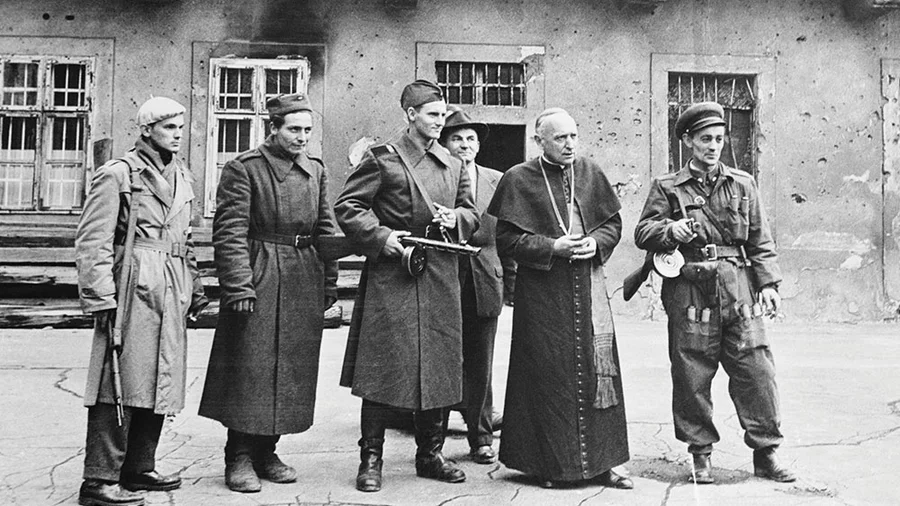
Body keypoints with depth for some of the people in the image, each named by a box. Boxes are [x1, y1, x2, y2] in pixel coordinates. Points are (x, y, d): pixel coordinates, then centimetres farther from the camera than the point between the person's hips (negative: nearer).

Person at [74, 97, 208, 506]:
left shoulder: (182, 176, 18)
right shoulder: (117, 174, -5)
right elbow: (92, 241, -10)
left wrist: (194, 288, 19)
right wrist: (101, 298, -15)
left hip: (172, 292, 8)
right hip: (134, 288, -8)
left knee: (160, 382, 11)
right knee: (122, 385, -7)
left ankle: (138, 469, 23)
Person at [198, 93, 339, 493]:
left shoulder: (316, 171, 12)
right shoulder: (243, 169, -6)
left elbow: (326, 230, 15)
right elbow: (230, 232, -11)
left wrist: (328, 282, 11)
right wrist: (239, 286, -17)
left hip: (303, 284, 6)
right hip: (258, 280, -6)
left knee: (291, 372, 10)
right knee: (250, 371, -2)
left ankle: (265, 453, 22)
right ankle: (239, 459, 10)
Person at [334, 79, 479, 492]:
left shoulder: (453, 165, 16)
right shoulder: (382, 159, -1)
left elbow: (471, 213, 22)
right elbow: (347, 206, -4)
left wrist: (455, 218, -1)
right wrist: (380, 236, -17)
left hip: (441, 280, 6)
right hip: (391, 278, -5)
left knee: (439, 368, 9)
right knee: (383, 366, -4)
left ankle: (430, 454, 22)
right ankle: (371, 458, 8)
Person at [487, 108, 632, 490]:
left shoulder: (590, 173, 8)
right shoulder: (519, 180, -3)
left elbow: (613, 222, 13)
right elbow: (506, 238, -6)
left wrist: (595, 243, -7)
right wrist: (553, 247, -15)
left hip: (588, 287, 4)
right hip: (542, 290, -3)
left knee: (597, 369, 3)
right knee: (548, 377, 0)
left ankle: (599, 462, 13)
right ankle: (549, 464, 13)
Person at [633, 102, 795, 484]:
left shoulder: (742, 184, 13)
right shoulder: (667, 188, 7)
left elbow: (760, 240, 12)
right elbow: (642, 233, 2)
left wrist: (768, 283, 3)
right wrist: (670, 230, -18)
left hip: (739, 290, 2)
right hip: (690, 291, -1)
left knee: (756, 370, 0)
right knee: (692, 376, 2)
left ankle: (766, 452, 14)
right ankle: (700, 453, 16)